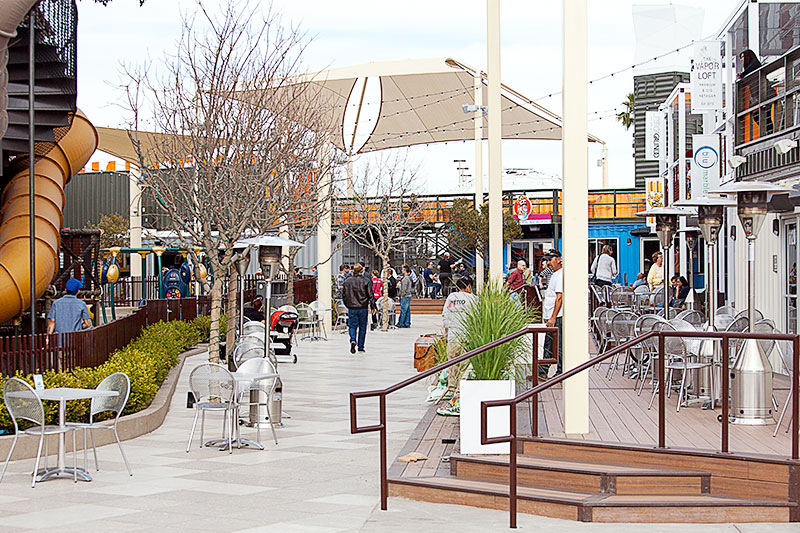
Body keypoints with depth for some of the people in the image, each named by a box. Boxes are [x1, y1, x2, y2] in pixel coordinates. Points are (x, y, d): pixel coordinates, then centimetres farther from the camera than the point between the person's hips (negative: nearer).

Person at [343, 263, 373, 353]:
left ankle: (353, 340, -19)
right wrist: (372, 305, 3)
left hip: (352, 308, 1)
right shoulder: (366, 281, -6)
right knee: (362, 327, 10)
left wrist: (347, 305, 18)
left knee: (352, 326, 8)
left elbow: (344, 295, 6)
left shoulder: (347, 281, 1)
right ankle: (360, 347, 13)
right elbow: (370, 295, -7)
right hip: (363, 308, -1)